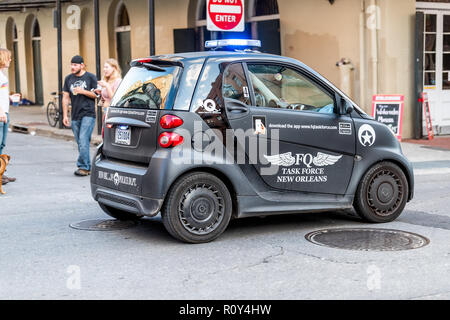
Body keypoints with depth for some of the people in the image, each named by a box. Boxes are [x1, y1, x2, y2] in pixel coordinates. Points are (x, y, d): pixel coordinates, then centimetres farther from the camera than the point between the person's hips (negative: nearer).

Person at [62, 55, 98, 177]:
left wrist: (83, 91, -14)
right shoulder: (68, 79, 13)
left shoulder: (90, 77, 0)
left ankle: (83, 167, -10)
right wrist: (65, 115, 8)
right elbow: (66, 98, 14)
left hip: (88, 114, -5)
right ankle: (87, 168, 14)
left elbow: (96, 95, 0)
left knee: (83, 141, -15)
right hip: (75, 116, 5)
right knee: (80, 143, 7)